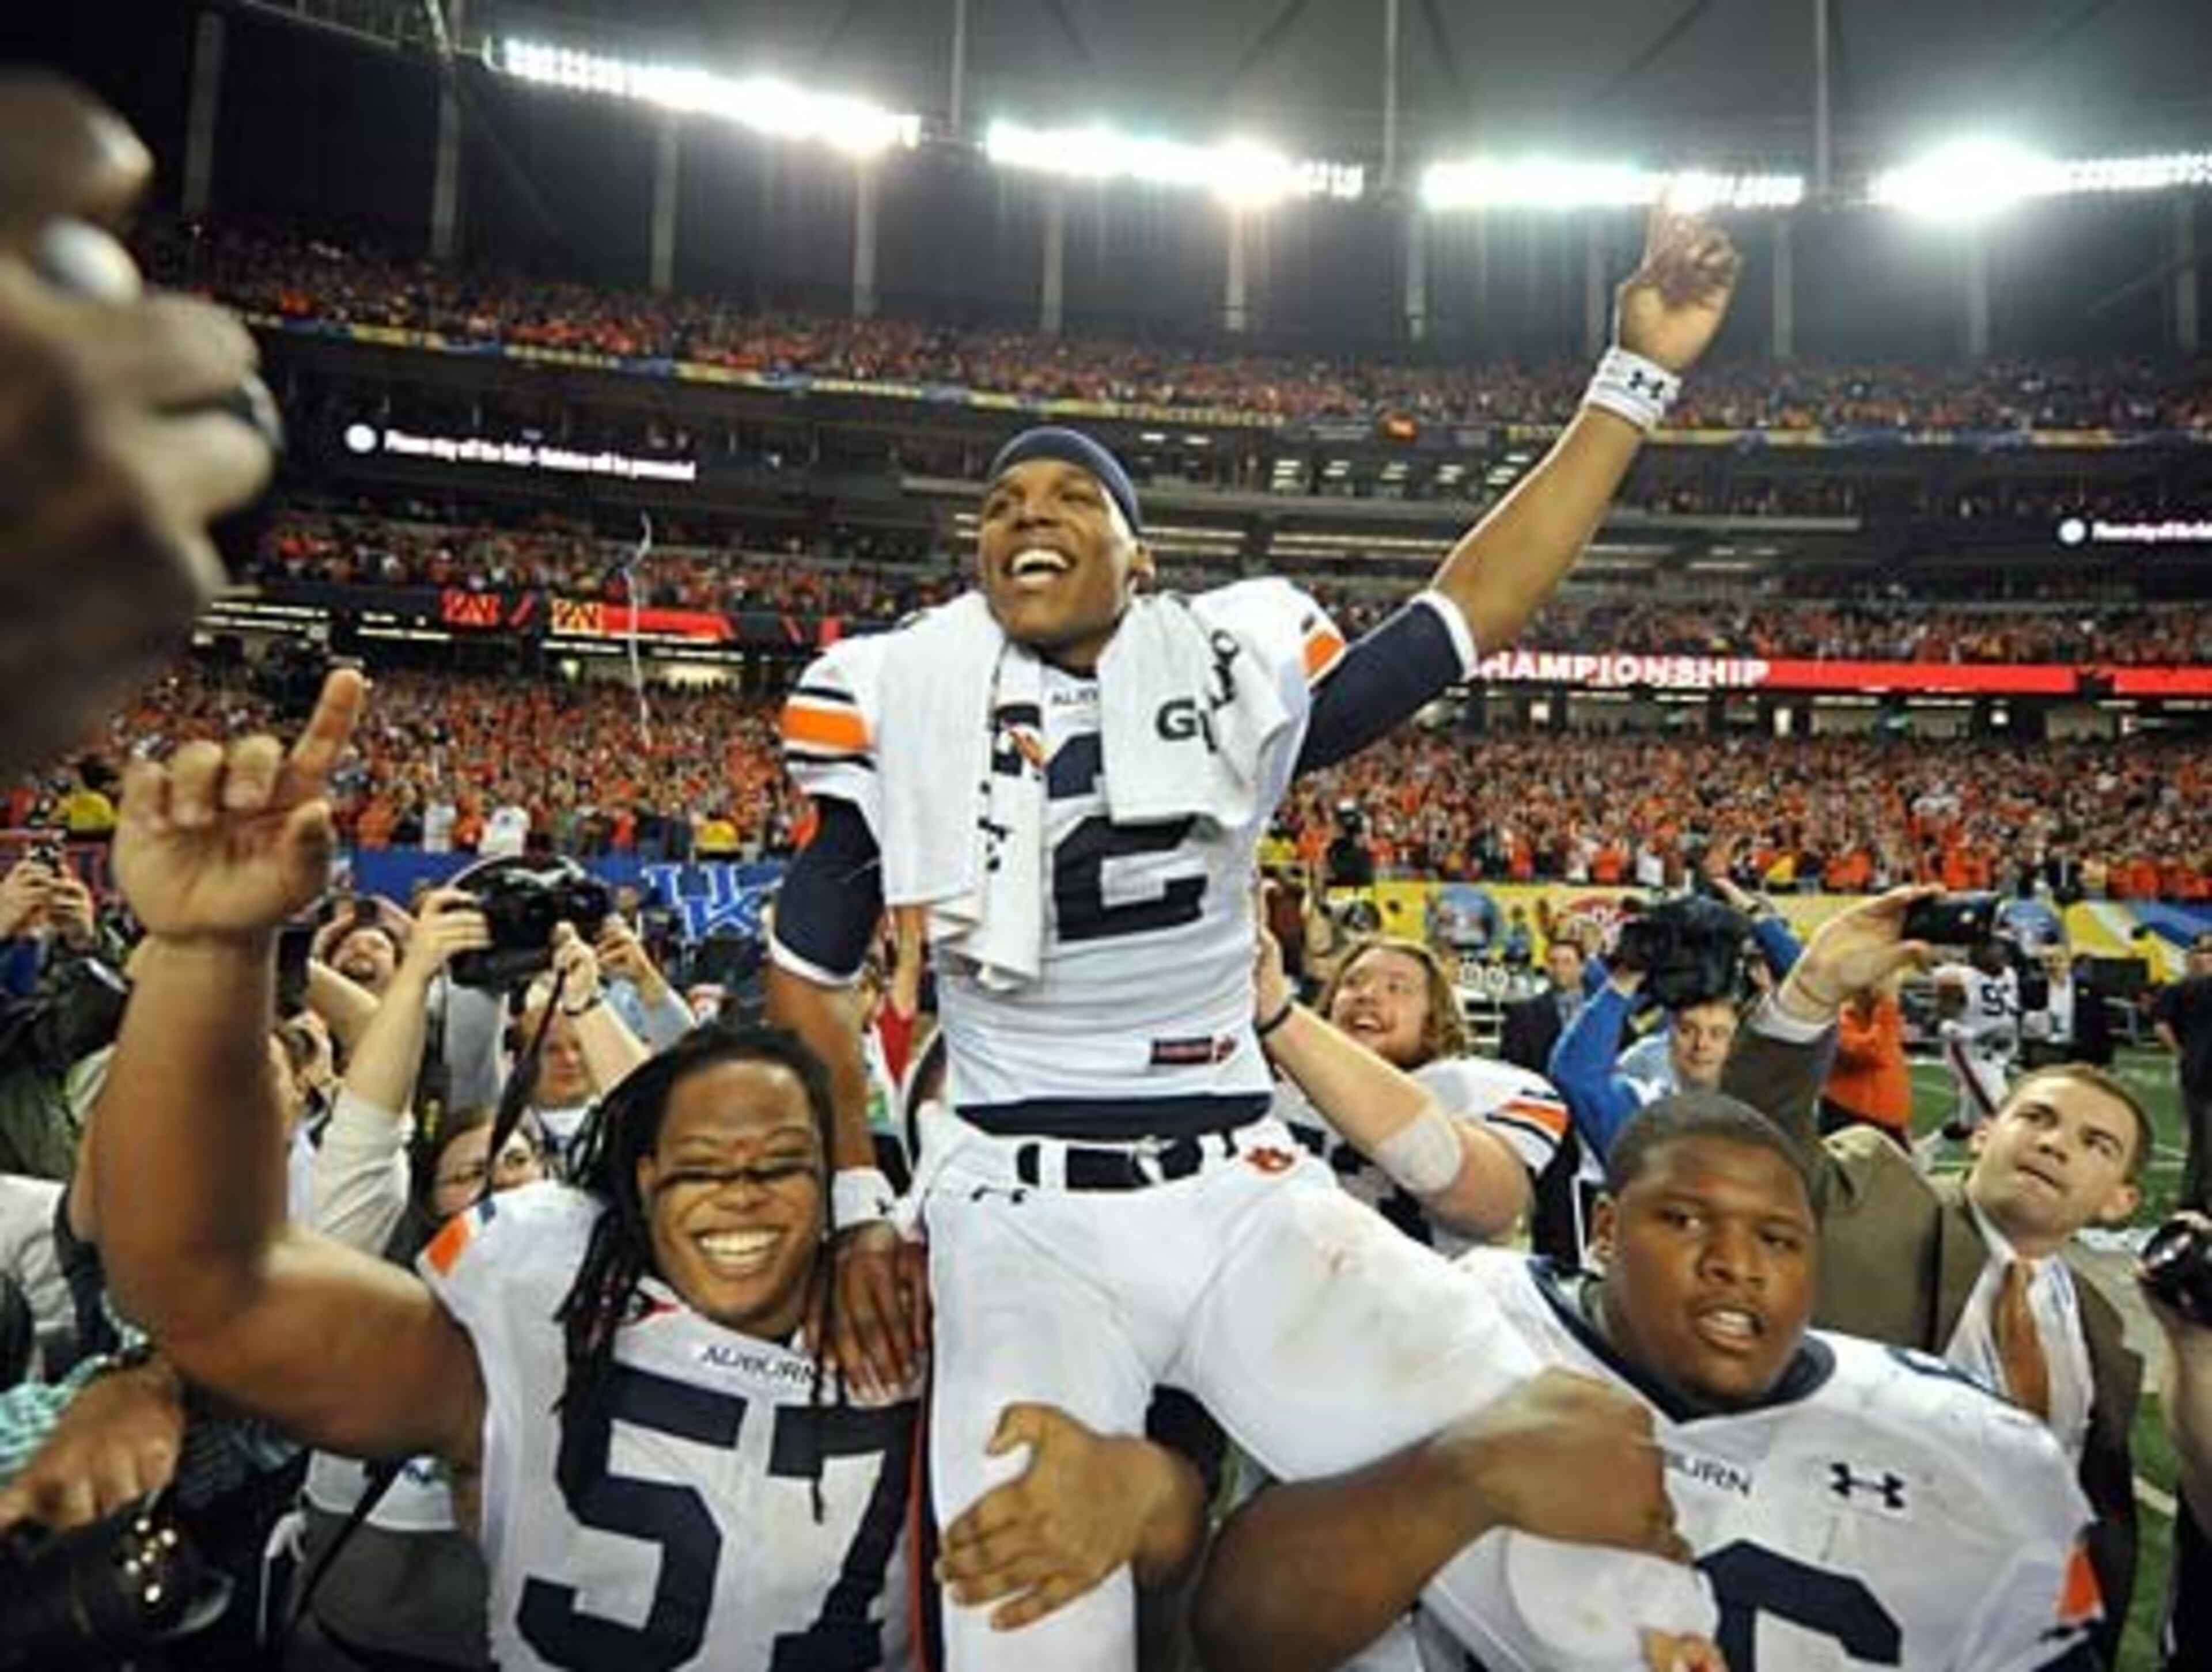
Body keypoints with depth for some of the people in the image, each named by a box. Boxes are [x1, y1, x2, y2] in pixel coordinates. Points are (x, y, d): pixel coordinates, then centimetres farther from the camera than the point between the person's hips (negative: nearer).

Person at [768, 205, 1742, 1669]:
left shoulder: (1239, 669, 2)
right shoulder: (893, 703, 2)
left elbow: (1479, 603, 10)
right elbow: (809, 974, 12)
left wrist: (1640, 372, 10)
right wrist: (855, 1207, 6)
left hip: (1244, 1193, 2)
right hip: (1019, 1219, -1)